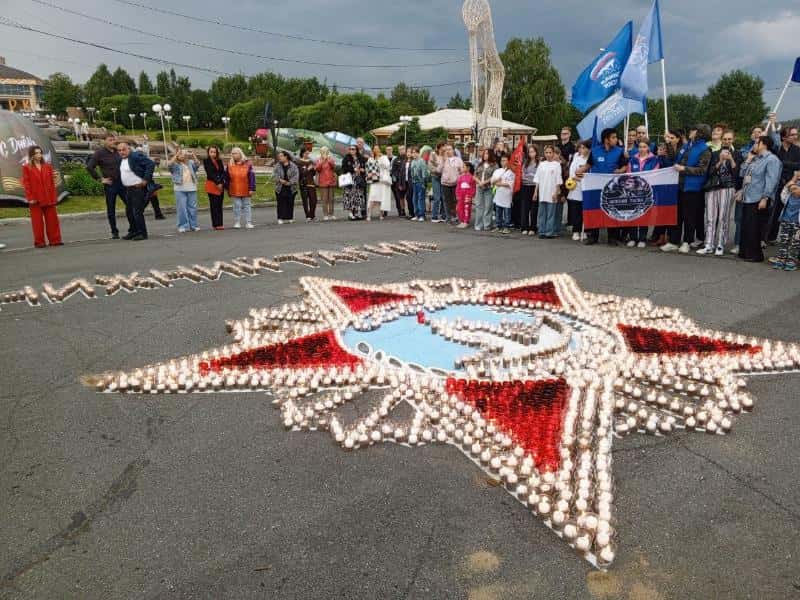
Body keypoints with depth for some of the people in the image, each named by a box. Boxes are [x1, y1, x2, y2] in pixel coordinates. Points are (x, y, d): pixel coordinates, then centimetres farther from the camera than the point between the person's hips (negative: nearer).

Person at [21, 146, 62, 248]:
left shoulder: (47, 166, 9)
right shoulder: (27, 168, 0)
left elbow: (52, 182, 8)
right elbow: (26, 184, -3)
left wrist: (54, 196, 2)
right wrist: (30, 198, -10)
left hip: (49, 198, 3)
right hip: (36, 199, -3)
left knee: (52, 219, 5)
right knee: (37, 221, 2)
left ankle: (55, 240, 12)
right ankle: (39, 242, 9)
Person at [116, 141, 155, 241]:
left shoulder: (136, 156, -13)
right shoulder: (121, 160, 12)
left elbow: (151, 164, -20)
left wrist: (146, 180, -21)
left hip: (138, 188, -9)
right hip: (128, 189, 9)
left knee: (137, 212, -9)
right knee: (130, 212, 14)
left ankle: (142, 233, 0)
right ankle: (134, 232, 27)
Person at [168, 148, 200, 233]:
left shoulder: (190, 162, 13)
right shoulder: (175, 164, 5)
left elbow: (197, 165, -2)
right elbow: (169, 165, -14)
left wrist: (193, 156, -18)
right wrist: (176, 155, -19)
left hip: (192, 188, 3)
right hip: (180, 189, -3)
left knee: (192, 208, 7)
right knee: (182, 208, -4)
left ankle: (193, 225, 14)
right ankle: (183, 226, 0)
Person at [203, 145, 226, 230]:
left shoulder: (219, 161, 14)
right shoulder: (206, 161, 0)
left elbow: (223, 172, 8)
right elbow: (210, 173, -7)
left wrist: (221, 182, -8)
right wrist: (217, 183, -11)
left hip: (220, 185, 5)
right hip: (211, 185, -5)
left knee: (219, 205, 6)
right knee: (214, 205, -5)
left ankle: (220, 224, 9)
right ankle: (216, 224, -4)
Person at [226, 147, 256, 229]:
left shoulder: (247, 164, -3)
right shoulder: (230, 164, 5)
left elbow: (252, 176, -5)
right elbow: (227, 177, 9)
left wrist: (251, 188, -10)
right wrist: (227, 189, 8)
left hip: (245, 190, -1)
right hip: (234, 190, 1)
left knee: (247, 205, 7)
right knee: (237, 206, 4)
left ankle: (248, 223, 11)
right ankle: (237, 222, 12)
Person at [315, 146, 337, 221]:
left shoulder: (331, 159, 11)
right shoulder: (319, 160, 7)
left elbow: (334, 167, -6)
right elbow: (317, 169, -6)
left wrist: (330, 161, -21)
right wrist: (321, 161, -16)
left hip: (331, 181, 2)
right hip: (323, 182, -2)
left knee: (331, 198, 3)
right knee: (325, 199, -6)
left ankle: (331, 214, 7)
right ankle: (325, 215, -5)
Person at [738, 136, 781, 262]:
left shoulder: (771, 159, -9)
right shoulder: (755, 159, 18)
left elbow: (771, 181, -17)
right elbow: (743, 173, 17)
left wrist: (765, 198, -22)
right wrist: (748, 159, 11)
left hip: (758, 200, -9)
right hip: (747, 199, 9)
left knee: (754, 229, -5)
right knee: (745, 227, 12)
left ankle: (755, 255, 3)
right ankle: (745, 252, 21)